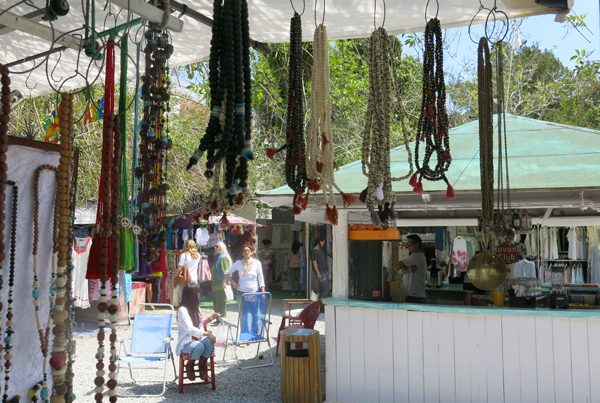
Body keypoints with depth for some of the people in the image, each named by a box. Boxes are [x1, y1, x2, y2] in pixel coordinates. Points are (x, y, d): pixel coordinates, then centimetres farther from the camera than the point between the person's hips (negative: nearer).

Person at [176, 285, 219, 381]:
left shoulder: (196, 308, 11)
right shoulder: (182, 310, -14)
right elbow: (190, 329, -25)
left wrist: (210, 318, 17)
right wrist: (207, 333, -33)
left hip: (197, 340, 6)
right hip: (185, 343, -6)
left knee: (209, 341, -28)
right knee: (199, 346, -38)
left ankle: (202, 365, -5)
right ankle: (190, 366, -7)